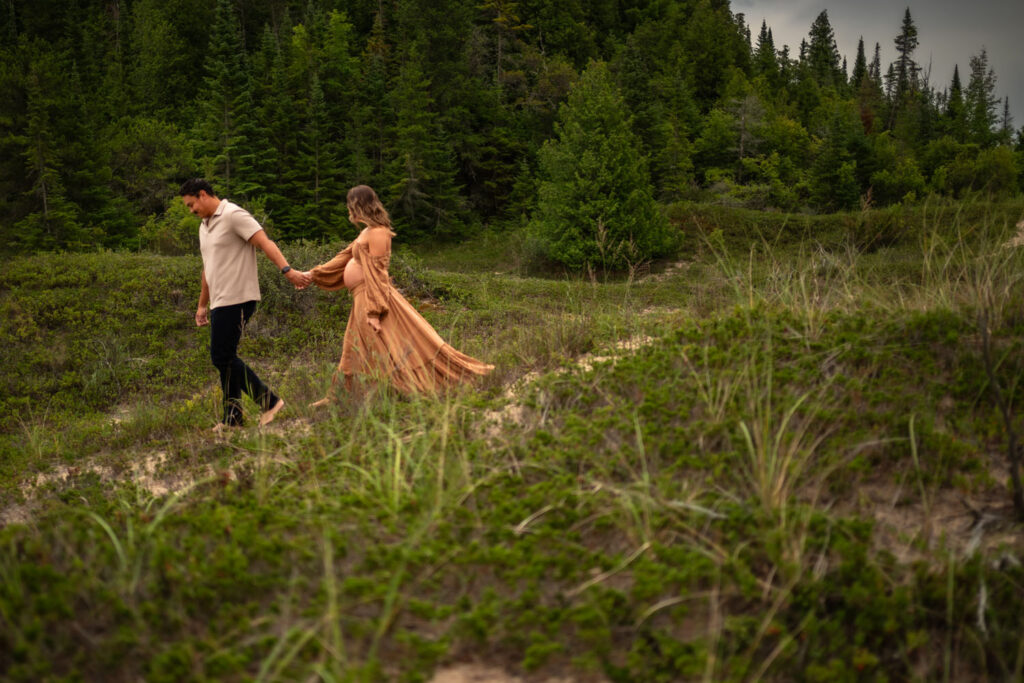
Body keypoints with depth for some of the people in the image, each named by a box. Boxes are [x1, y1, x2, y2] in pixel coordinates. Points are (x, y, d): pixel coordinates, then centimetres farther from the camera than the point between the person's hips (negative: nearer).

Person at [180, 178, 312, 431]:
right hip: (220, 303, 9)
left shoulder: (234, 215, -9)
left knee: (222, 357, -11)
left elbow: (264, 242, -22)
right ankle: (232, 418, 14)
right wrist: (202, 305, 30)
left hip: (237, 300, -9)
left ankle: (268, 400, -5)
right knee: (225, 358, 9)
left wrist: (287, 270, -36)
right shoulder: (205, 226, 20)